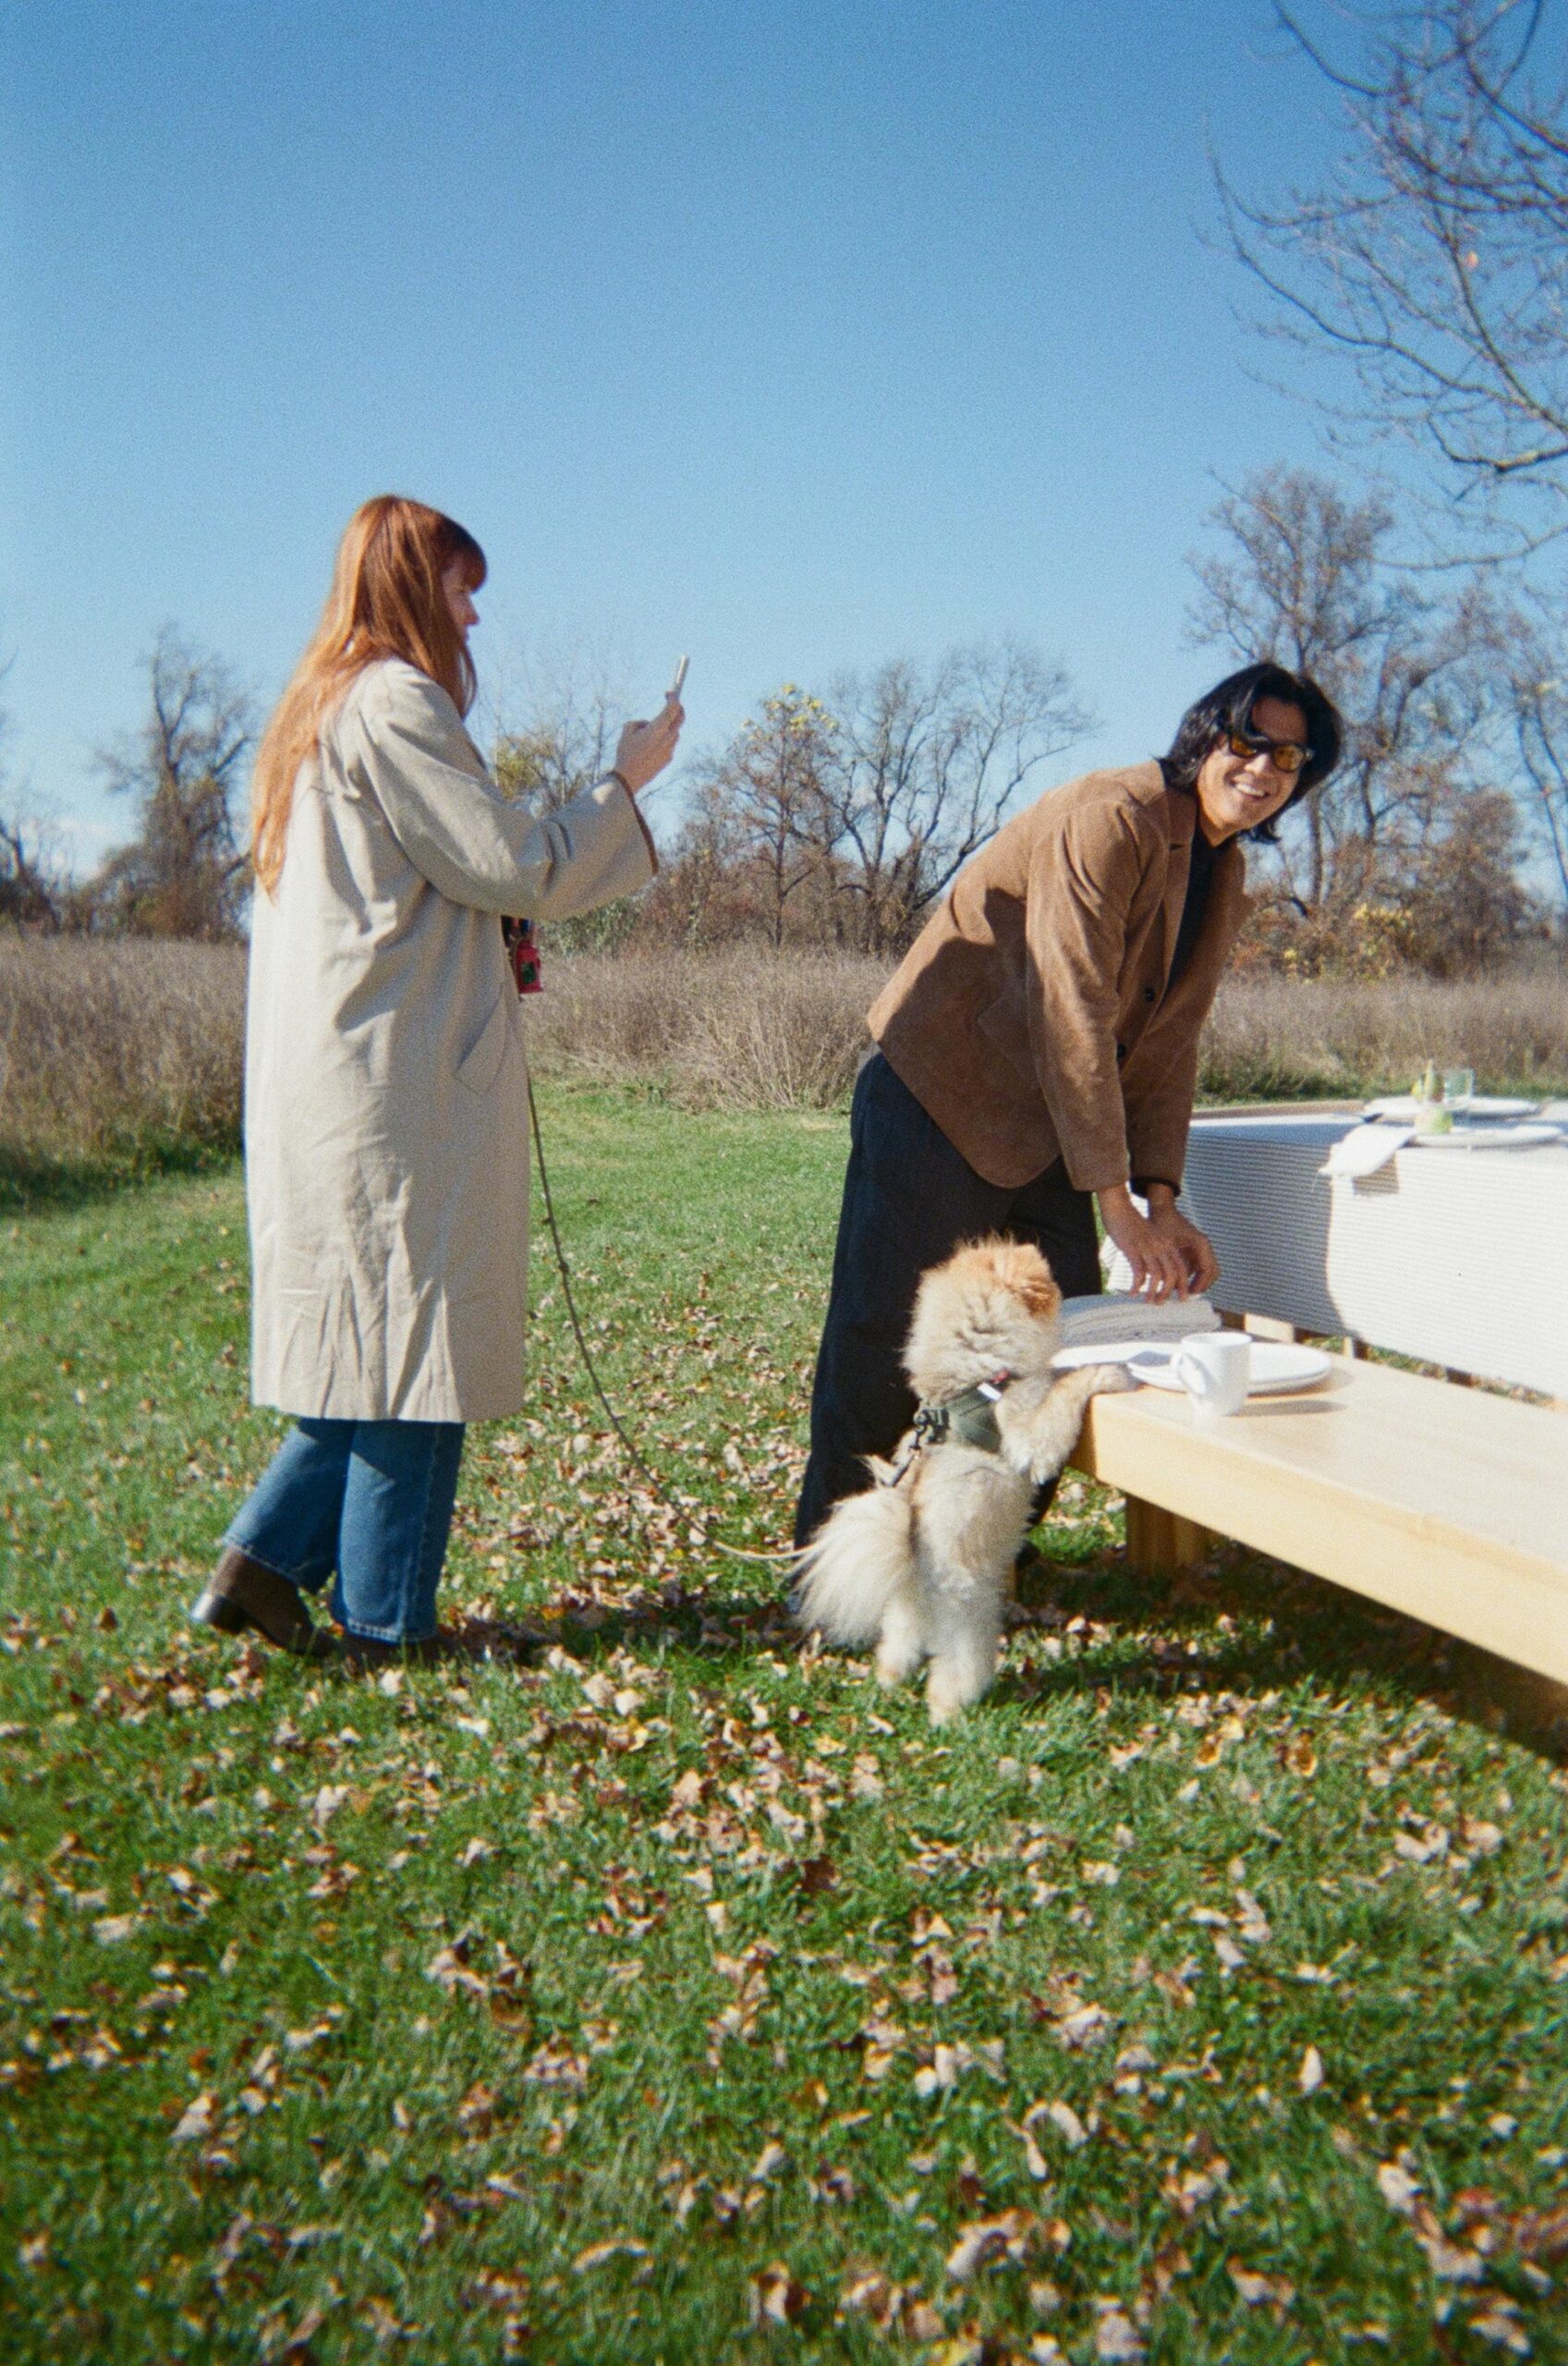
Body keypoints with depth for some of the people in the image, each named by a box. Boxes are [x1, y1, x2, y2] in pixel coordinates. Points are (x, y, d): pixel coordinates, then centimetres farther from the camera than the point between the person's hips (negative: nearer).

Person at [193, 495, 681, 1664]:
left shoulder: (316, 711, 19)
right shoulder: (395, 702, -10)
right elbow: (515, 866, -11)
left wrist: (492, 947, 20)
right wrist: (625, 781, 1)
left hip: (328, 1076, 10)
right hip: (402, 1078, -9)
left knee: (376, 1337, 14)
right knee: (419, 1343, -1)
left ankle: (265, 1560, 14)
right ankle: (386, 1620, 8)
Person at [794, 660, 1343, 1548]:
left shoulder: (1226, 885, 10)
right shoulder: (1110, 818, -19)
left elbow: (1167, 1048, 9)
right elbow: (1074, 1012, -24)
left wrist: (1162, 1198, -3)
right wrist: (1117, 1202, -24)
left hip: (1045, 1129, 9)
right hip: (938, 1104, -9)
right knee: (885, 1341, -5)